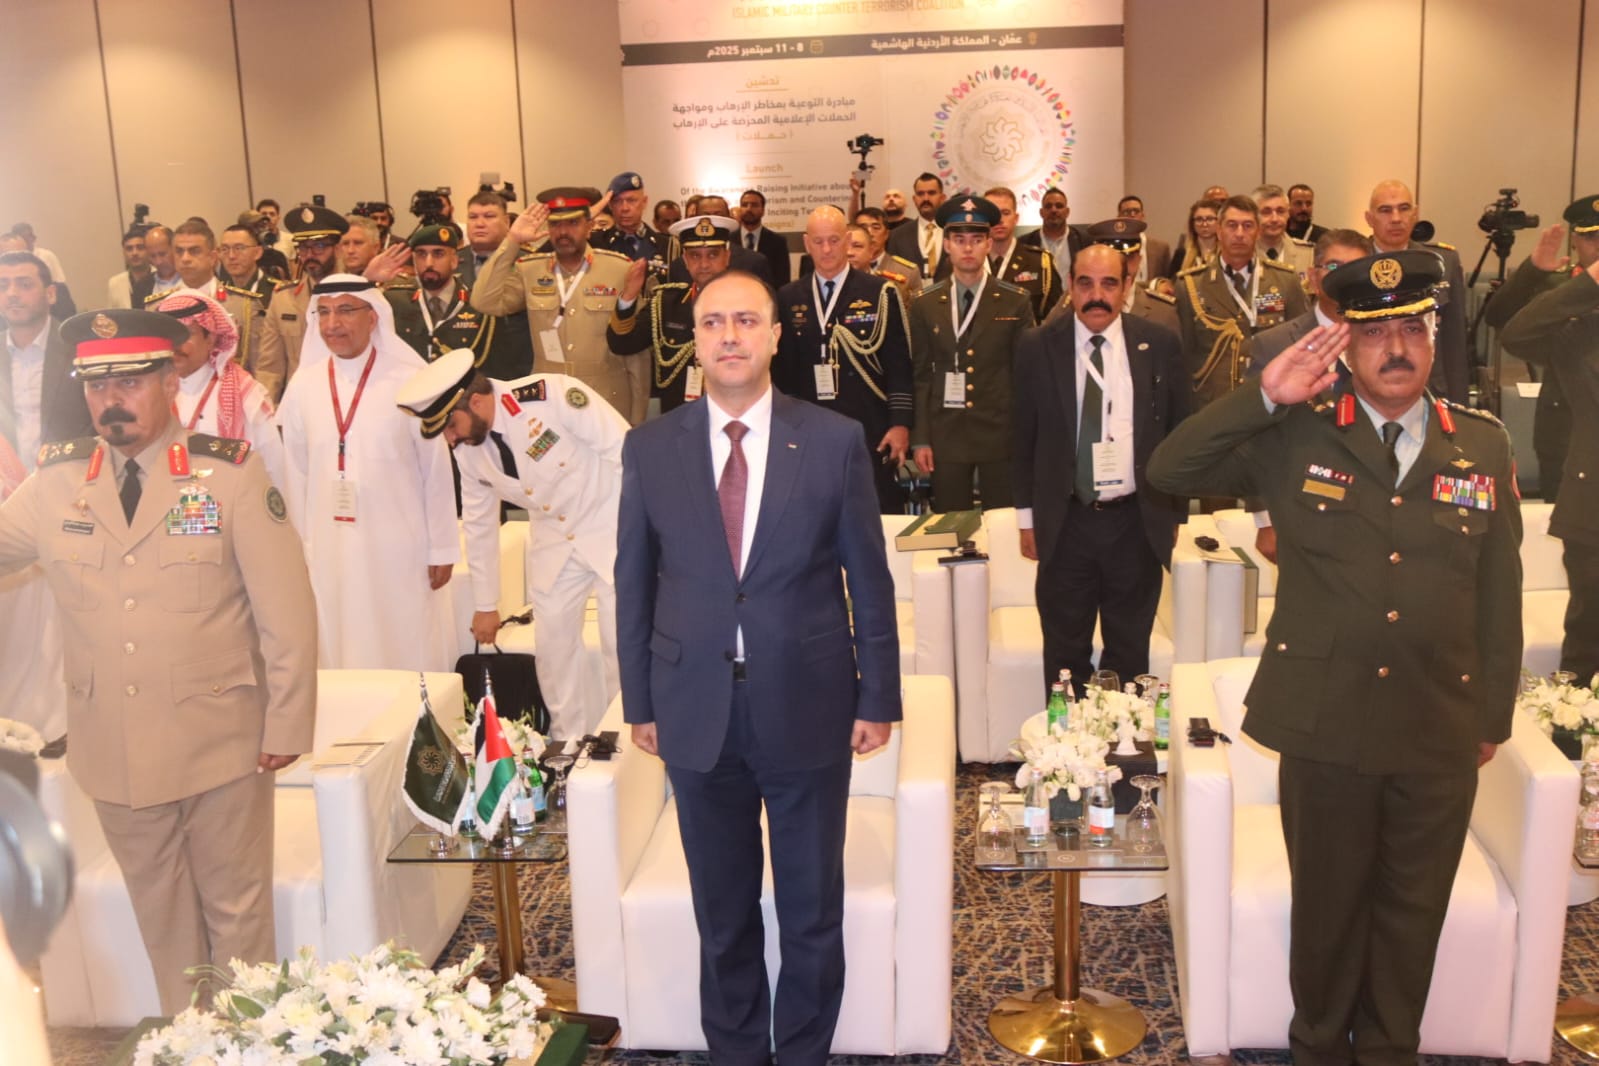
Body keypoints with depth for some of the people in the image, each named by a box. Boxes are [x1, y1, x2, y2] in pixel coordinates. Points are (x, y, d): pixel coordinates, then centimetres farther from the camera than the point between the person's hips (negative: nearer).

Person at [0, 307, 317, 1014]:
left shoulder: (228, 472, -8)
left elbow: (285, 605, -8)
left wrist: (287, 725, -9)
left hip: (221, 744, -3)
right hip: (112, 749, 3)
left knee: (236, 912, 11)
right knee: (160, 916, 17)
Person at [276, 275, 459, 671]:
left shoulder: (410, 381, -7)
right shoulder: (303, 387, 2)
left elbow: (437, 469, -3)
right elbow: (295, 475, 8)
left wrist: (443, 549, 0)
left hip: (401, 550, -2)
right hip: (330, 552, 3)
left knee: (407, 657, 6)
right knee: (340, 656, 9)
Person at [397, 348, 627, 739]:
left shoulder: (552, 396, -28)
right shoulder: (465, 448, -6)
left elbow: (627, 452, -21)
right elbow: (479, 522, 6)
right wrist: (485, 604, 12)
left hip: (612, 527, -6)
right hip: (553, 541, 6)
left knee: (623, 644, -6)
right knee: (553, 646, 7)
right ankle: (567, 742, 24)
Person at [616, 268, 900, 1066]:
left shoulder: (835, 441, -5)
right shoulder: (649, 448, -1)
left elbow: (869, 579, -1)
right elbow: (633, 584, 4)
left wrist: (878, 697, 0)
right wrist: (640, 702, 4)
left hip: (807, 708, -1)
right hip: (696, 714, 1)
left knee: (812, 911, 15)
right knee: (723, 916, 17)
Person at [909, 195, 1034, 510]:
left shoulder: (1016, 301, 1)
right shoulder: (924, 305, 5)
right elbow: (920, 375, 5)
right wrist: (920, 439, 0)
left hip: (1002, 436, -1)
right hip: (946, 437, 1)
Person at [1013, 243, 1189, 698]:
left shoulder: (1159, 344, 0)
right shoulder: (1037, 347, -1)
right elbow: (1024, 437, 4)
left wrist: (1174, 512, 7)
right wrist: (1027, 515, 4)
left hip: (1137, 522, 1)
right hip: (1065, 523, 0)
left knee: (1130, 653, 11)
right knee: (1065, 653, 9)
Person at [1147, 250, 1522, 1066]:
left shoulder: (1484, 447, 3)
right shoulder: (1297, 439, -3)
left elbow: (1500, 592, 7)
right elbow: (1168, 472, -9)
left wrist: (1494, 716, 8)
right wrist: (1264, 398, -18)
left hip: (1441, 732, 2)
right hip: (1325, 724, -2)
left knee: (1412, 911, 17)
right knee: (1327, 905, 15)